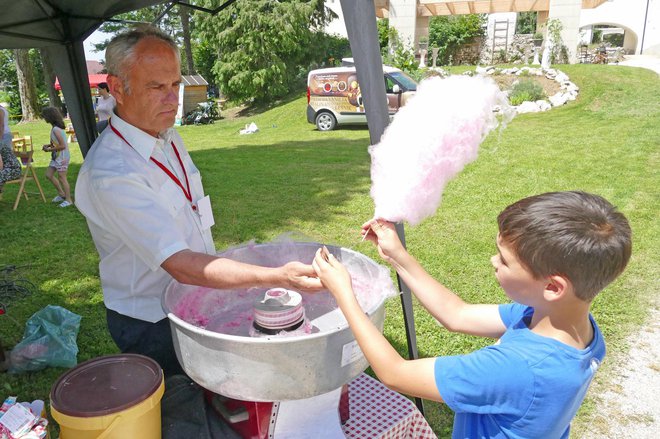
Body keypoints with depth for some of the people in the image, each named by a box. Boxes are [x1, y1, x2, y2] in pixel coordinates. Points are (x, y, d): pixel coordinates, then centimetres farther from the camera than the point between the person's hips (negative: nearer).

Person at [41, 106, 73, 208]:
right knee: (48, 174, 14)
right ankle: (61, 194, 25)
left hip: (62, 157, -10)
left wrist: (50, 149, -15)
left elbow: (62, 146, -24)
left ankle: (68, 200, 6)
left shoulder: (56, 130, -21)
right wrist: (49, 145, 6)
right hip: (56, 156, 10)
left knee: (61, 177, -3)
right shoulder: (55, 128, 9)